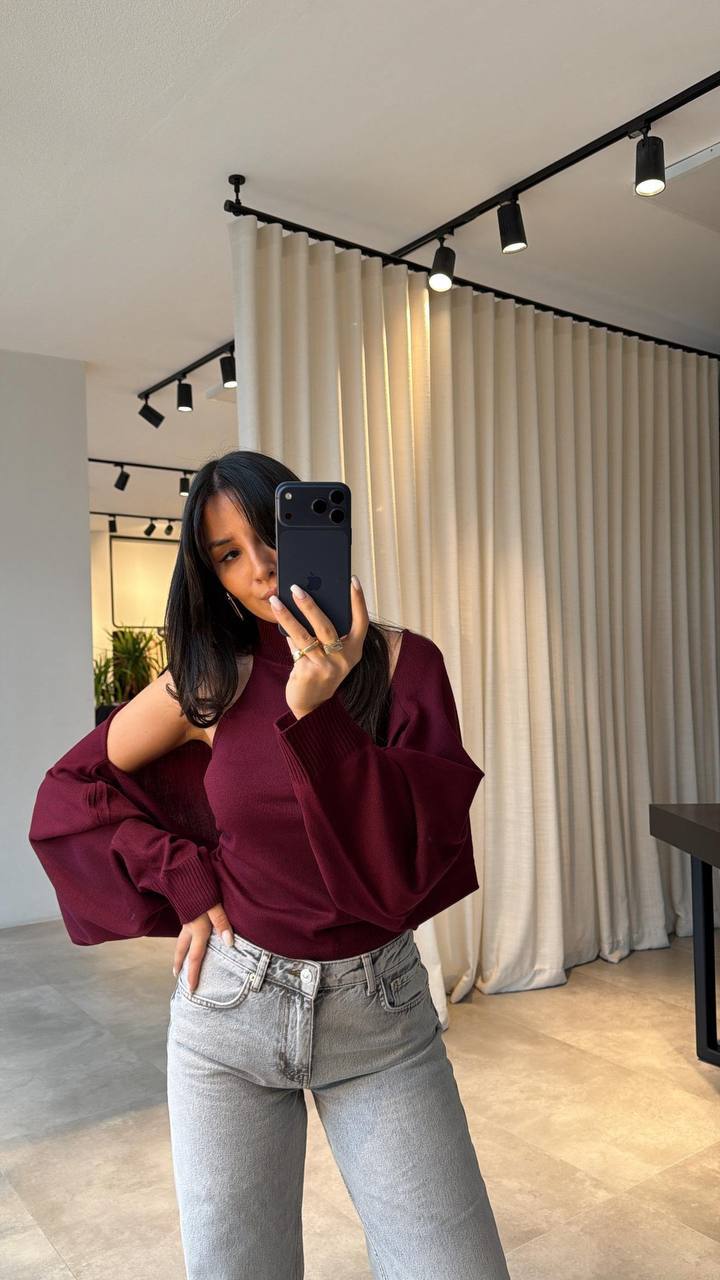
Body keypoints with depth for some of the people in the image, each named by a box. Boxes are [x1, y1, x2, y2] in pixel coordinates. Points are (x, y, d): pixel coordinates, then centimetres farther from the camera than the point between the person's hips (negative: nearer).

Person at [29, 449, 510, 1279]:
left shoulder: (400, 661, -6)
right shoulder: (212, 681, -4)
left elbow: (425, 838, -16)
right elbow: (69, 788, 5)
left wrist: (315, 715, -29)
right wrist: (185, 882, -5)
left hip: (379, 1007, 0)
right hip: (229, 1005, 1)